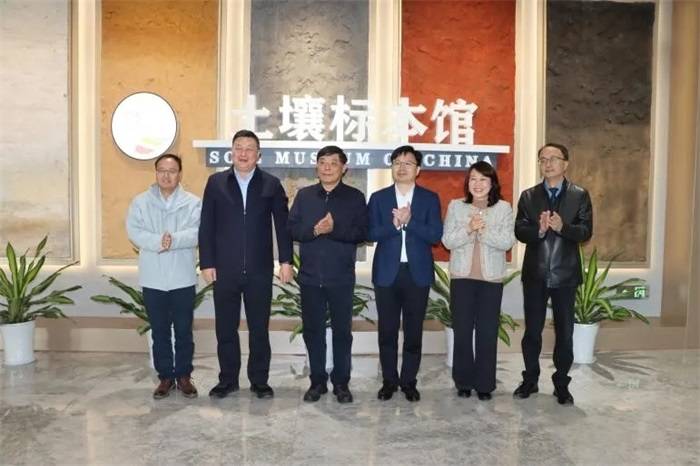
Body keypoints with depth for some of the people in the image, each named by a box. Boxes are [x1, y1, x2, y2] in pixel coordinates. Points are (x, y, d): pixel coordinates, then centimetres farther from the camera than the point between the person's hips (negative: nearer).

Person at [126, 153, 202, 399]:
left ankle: (184, 376, 23)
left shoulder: (193, 203, 0)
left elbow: (198, 232, -12)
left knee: (184, 331, 8)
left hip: (183, 278, -1)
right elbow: (134, 231, -7)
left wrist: (174, 240, -27)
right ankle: (165, 376, 24)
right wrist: (157, 241, -23)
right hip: (153, 279, 1)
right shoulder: (140, 202, 4)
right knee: (160, 331, 10)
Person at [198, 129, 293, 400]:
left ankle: (259, 381, 21)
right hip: (224, 270, 1)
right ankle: (227, 379, 24)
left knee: (259, 329, 8)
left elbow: (283, 225, 2)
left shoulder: (271, 185, 3)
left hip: (259, 270, -1)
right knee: (225, 328, 9)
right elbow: (207, 226, 3)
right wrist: (207, 263, -3)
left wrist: (286, 260, -4)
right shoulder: (216, 182, 5)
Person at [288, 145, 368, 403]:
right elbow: (292, 228, 1)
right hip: (310, 276, 2)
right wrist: (314, 230, -17)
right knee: (312, 330, 10)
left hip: (341, 277, -2)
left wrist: (334, 229, -20)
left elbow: (362, 232, -7)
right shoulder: (303, 195, 8)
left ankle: (341, 382, 21)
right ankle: (317, 381, 24)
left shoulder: (355, 197, 1)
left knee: (342, 330, 7)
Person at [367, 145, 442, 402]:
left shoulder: (430, 198, 4)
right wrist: (394, 224, -20)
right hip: (387, 273, 1)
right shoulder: (378, 198, 5)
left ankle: (409, 381, 21)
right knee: (387, 330, 7)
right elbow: (371, 233, -5)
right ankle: (389, 380, 21)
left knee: (414, 330, 7)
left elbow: (435, 235, -7)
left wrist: (409, 221, -17)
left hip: (418, 273, 0)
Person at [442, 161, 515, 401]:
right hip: (462, 276, 1)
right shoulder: (455, 206, 3)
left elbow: (508, 242, -9)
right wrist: (469, 229, -20)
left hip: (491, 278, 0)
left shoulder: (504, 208, 1)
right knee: (462, 330, 6)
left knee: (488, 332, 5)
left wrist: (483, 230, -20)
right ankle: (463, 381, 20)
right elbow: (447, 241, -5)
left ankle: (485, 383, 18)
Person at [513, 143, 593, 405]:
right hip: (535, 274, 1)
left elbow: (586, 232, -7)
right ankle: (530, 380, 25)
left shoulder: (580, 196, 2)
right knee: (532, 331, 9)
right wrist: (538, 230, -23)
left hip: (565, 274, -1)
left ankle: (561, 385, 22)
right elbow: (519, 231, -3)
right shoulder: (528, 196, 5)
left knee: (565, 333, 8)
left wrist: (562, 227, -25)